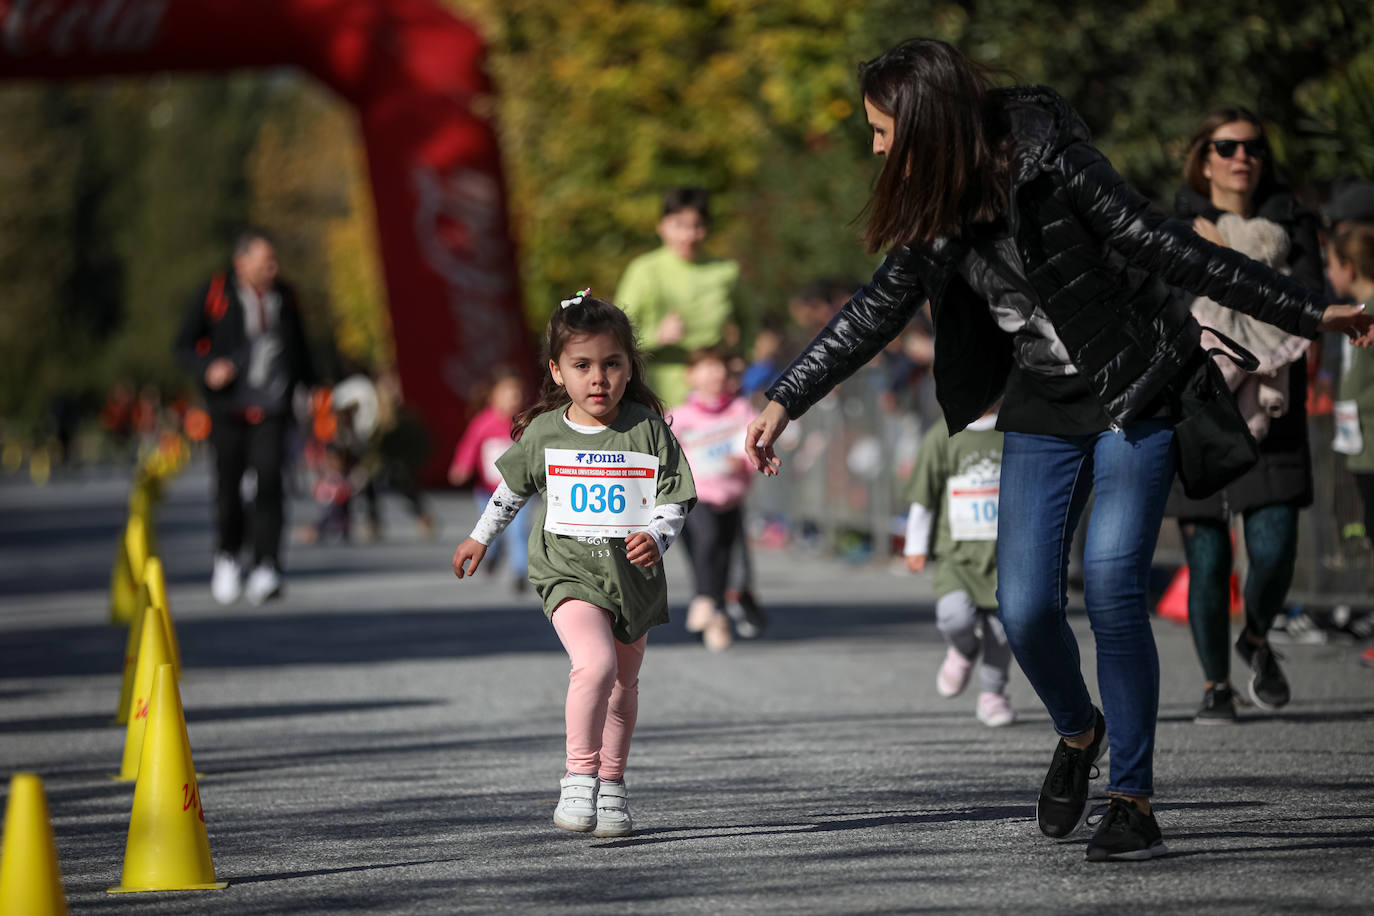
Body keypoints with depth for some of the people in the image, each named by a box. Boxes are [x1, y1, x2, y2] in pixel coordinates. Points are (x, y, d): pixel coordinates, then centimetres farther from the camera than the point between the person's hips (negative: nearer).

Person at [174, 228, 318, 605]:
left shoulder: (283, 297, 9)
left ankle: (266, 568, -15)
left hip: (272, 408, 1)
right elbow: (184, 345, 1)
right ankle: (227, 557, 28)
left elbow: (299, 349, 23)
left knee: (269, 481, -14)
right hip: (229, 408, -1)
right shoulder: (213, 295, -3)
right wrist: (208, 367, -17)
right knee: (228, 484, 4)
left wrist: (312, 387, 21)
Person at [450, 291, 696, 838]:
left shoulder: (647, 428, -5)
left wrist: (656, 538, -22)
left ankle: (611, 784, 31)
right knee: (595, 663, -25)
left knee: (623, 684, 14)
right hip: (568, 571, -2)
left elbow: (675, 500, -2)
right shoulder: (544, 432, -3)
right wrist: (481, 538, 25)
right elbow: (514, 486, 15)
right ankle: (579, 775, -14)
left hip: (633, 574, 2)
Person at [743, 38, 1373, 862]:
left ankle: (1133, 802, -8)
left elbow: (1166, 246, -20)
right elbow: (881, 308, 13)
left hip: (1133, 397, -5)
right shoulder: (938, 207, 0)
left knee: (1112, 587, -18)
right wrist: (786, 400, 16)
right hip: (1041, 409, 5)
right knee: (1025, 607, -6)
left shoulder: (1050, 163, -19)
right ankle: (1077, 732, 25)